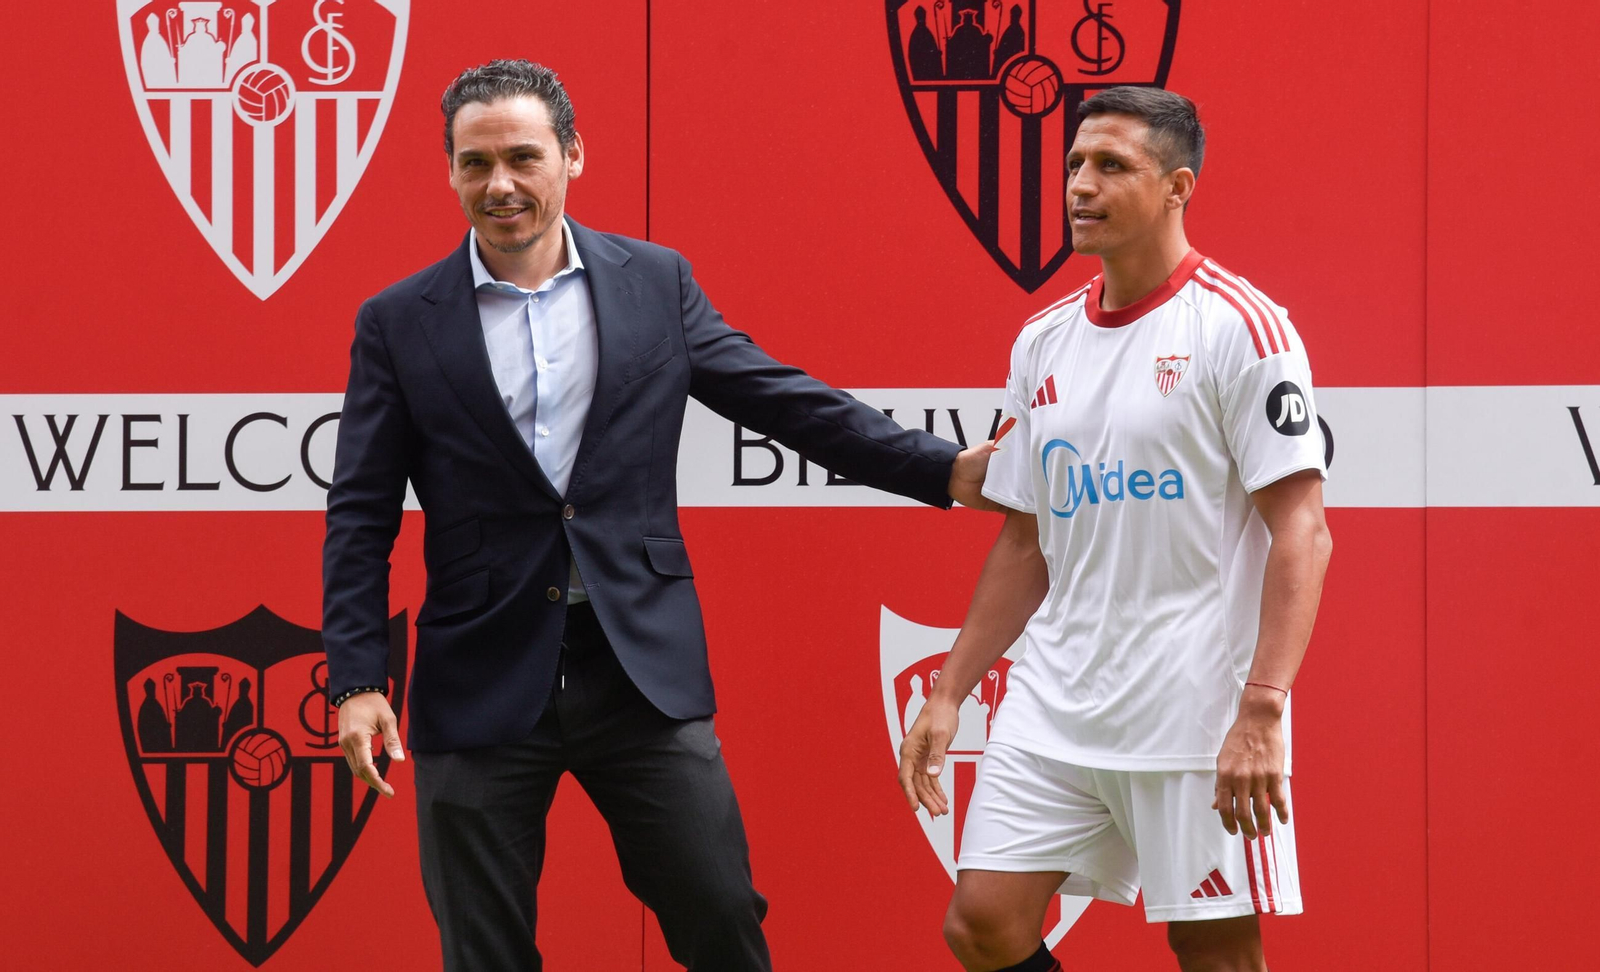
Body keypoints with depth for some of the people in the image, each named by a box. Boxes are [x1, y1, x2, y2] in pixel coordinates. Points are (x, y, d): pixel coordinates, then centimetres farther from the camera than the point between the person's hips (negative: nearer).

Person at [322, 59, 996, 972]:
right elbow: (362, 518, 2)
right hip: (482, 683, -1)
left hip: (644, 673, 1)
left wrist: (949, 470, -1)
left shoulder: (656, 283, 5)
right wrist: (358, 680, -7)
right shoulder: (399, 324, 2)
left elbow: (784, 400, 7)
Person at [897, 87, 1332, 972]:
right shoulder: (1043, 342, 11)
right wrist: (948, 694, 12)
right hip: (1053, 707, 6)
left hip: (1197, 718, -6)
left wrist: (1261, 713, -22)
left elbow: (1301, 533, -14)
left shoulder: (1239, 326, -9)